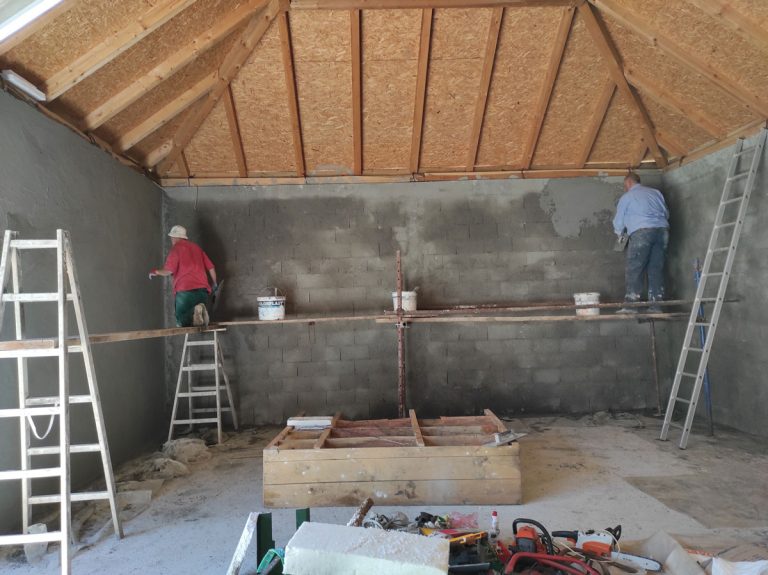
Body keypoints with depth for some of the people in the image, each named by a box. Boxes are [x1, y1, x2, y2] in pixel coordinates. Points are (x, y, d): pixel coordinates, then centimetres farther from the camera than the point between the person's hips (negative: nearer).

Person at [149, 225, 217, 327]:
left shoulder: (176, 248, 2)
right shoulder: (196, 247, 20)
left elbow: (168, 271, -7)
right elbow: (211, 267, 17)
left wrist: (156, 272, 13)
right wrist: (215, 283, 29)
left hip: (185, 290, -5)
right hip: (202, 290, 5)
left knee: (182, 323, 2)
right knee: (201, 323, 13)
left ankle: (195, 311, -28)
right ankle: (200, 311, -20)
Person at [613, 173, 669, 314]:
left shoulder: (626, 197, 11)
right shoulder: (655, 192, 23)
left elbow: (618, 222, 15)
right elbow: (666, 213, 24)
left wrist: (619, 233, 35)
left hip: (642, 232, -5)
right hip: (662, 230, 5)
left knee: (634, 270, -4)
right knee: (656, 269, 8)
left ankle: (631, 305, -10)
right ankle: (656, 306, 7)